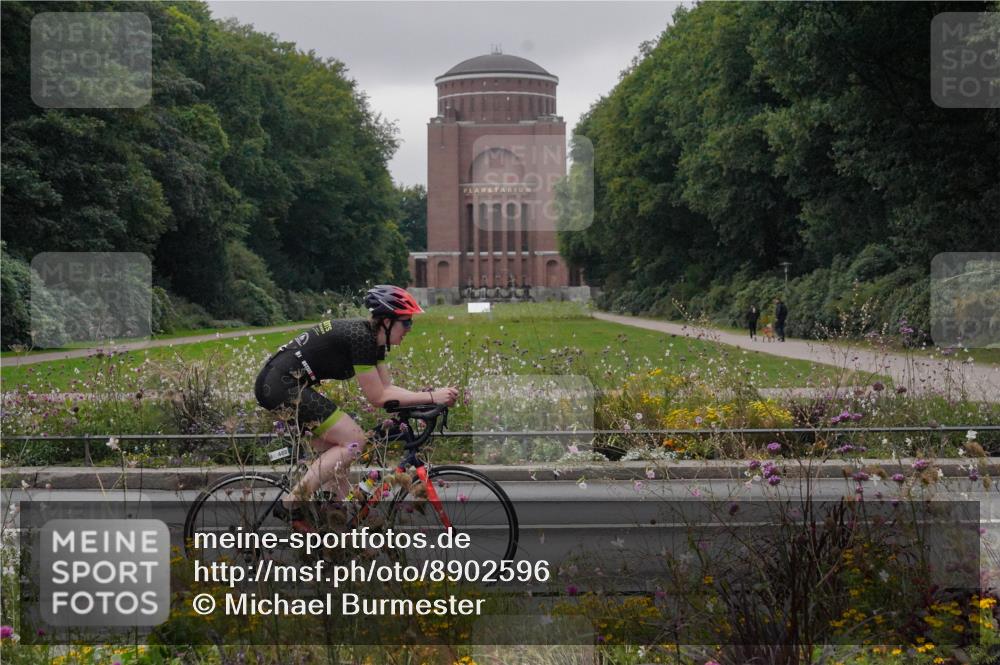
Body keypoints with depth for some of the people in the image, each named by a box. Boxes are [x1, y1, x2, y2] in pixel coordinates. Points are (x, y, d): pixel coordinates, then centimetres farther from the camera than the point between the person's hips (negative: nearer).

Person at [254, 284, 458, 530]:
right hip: (283, 384, -11)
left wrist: (432, 395, 0)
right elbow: (378, 397, -14)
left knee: (334, 451, 16)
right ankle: (290, 504, -14)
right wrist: (431, 397, -14)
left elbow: (387, 389, 12)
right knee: (354, 441, -11)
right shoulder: (361, 337, -16)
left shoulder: (374, 339, 12)